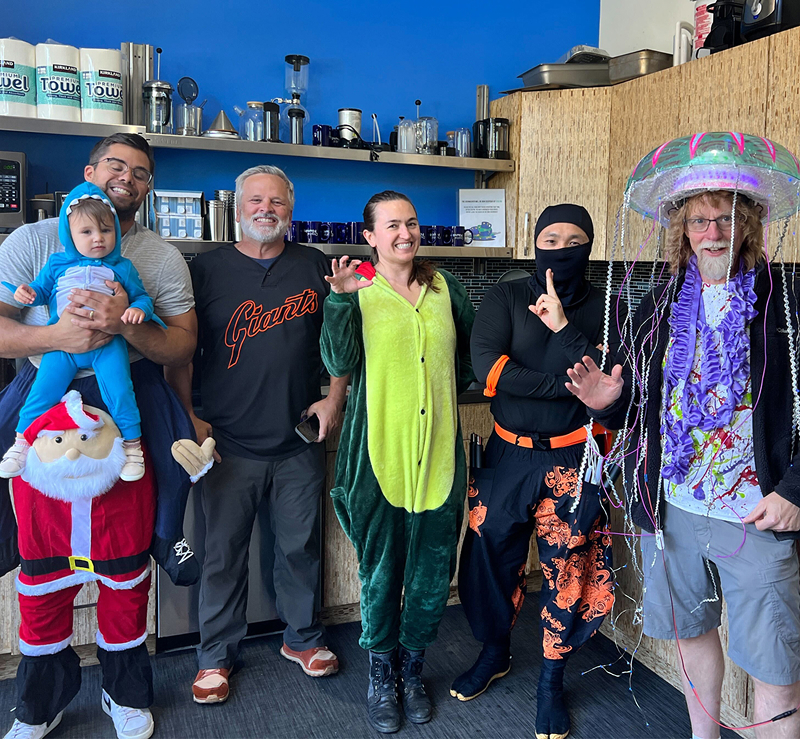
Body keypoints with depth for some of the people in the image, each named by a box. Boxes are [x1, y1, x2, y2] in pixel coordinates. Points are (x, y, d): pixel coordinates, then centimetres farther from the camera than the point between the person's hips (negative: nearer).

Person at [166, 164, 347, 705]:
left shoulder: (315, 267, 5)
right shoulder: (209, 269, 1)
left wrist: (334, 398, 0)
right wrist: (187, 416, -4)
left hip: (300, 443, 2)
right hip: (229, 445, -1)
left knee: (301, 547, 13)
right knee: (223, 552, 8)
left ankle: (303, 637, 34)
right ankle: (217, 655, 27)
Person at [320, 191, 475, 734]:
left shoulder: (443, 287, 8)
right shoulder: (357, 290, -1)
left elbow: (475, 345, 22)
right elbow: (339, 363, -15)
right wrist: (341, 301, -26)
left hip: (439, 450, 3)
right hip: (381, 450, -3)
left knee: (434, 568, 12)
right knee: (381, 569, 8)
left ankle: (413, 669, 34)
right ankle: (381, 675, 30)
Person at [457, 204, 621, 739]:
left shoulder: (607, 308, 0)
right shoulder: (506, 298, 0)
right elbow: (486, 368, -16)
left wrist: (562, 327, -21)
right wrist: (568, 384, -18)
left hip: (575, 460, -1)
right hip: (509, 454, 1)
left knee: (568, 568, 8)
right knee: (490, 555, 12)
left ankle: (553, 680, 31)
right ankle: (495, 652, 39)